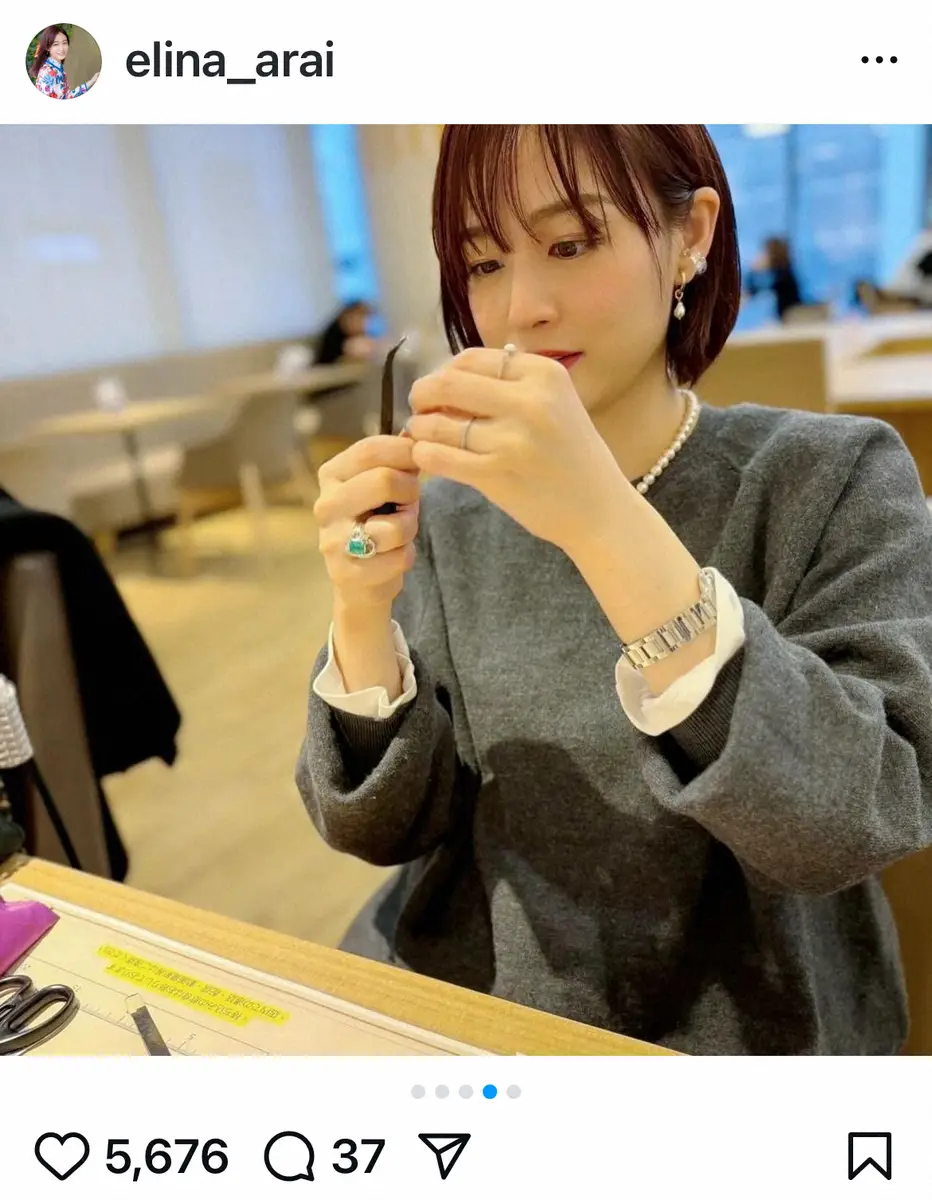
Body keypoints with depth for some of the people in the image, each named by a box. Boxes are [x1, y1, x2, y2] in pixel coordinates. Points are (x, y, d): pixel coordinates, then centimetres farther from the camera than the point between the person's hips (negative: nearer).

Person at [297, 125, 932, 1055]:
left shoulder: (829, 479, -8)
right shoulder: (452, 510, 1)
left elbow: (853, 826, -20)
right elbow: (382, 827, -3)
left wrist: (607, 526, -29)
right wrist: (363, 614, -19)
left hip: (732, 1034, -2)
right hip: (452, 1013, 3)